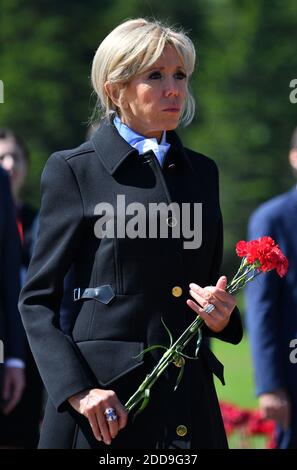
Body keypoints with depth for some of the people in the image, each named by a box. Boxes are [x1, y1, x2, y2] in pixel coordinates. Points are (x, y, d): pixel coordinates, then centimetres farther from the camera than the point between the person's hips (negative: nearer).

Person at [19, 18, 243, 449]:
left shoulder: (201, 171, 14)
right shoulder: (73, 170, 0)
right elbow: (37, 300, -2)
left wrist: (222, 316, -1)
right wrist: (76, 389, -14)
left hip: (189, 398, 4)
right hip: (105, 398, -4)